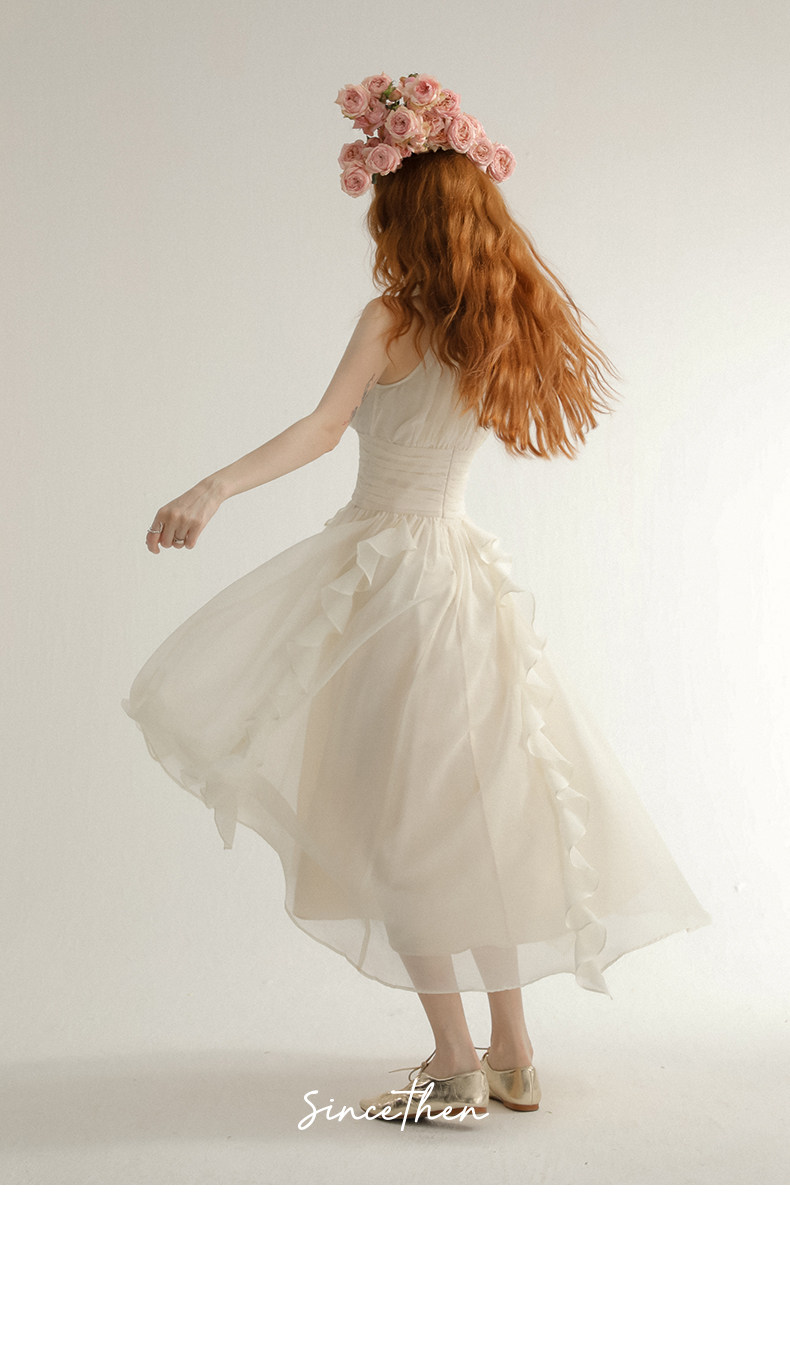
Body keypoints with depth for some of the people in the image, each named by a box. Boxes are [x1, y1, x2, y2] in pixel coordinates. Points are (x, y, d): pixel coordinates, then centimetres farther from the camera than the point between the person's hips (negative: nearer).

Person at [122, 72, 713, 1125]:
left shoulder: (392, 318, -9)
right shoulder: (502, 329, 8)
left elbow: (323, 428, -22)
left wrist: (214, 488, -31)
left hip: (384, 566, -7)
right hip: (461, 566, 7)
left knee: (400, 825, 1)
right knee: (475, 817, 12)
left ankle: (459, 1067, 5)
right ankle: (513, 1056, 20)